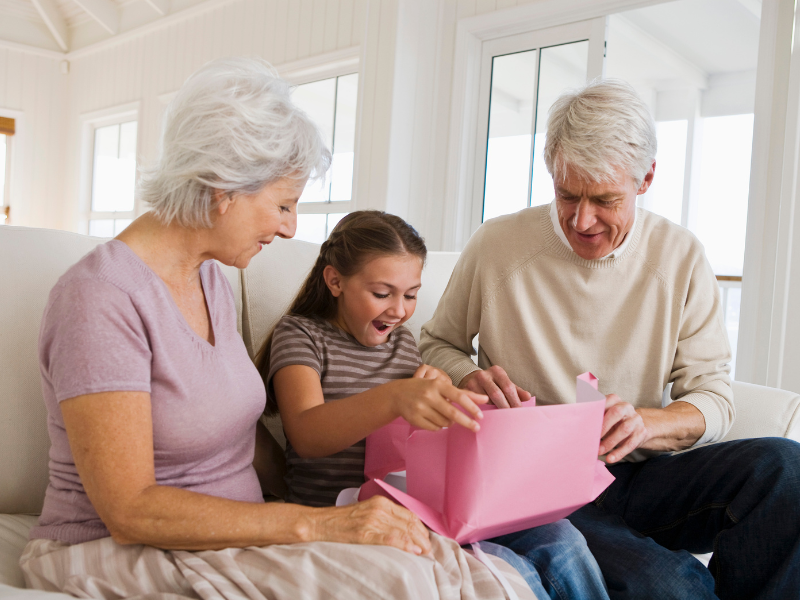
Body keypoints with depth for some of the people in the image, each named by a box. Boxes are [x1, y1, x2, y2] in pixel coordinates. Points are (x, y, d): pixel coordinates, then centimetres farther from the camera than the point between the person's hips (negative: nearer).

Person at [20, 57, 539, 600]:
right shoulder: (101, 296, -18)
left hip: (226, 535, 7)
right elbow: (130, 511, -22)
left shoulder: (210, 279, 10)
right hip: (118, 555, -7)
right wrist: (312, 523, -26)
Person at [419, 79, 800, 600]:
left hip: (636, 478, 3)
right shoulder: (496, 245, -3)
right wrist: (472, 380, -14)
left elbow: (714, 398, 1)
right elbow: (437, 344, 10)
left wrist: (644, 423, -21)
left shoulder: (681, 257, 2)